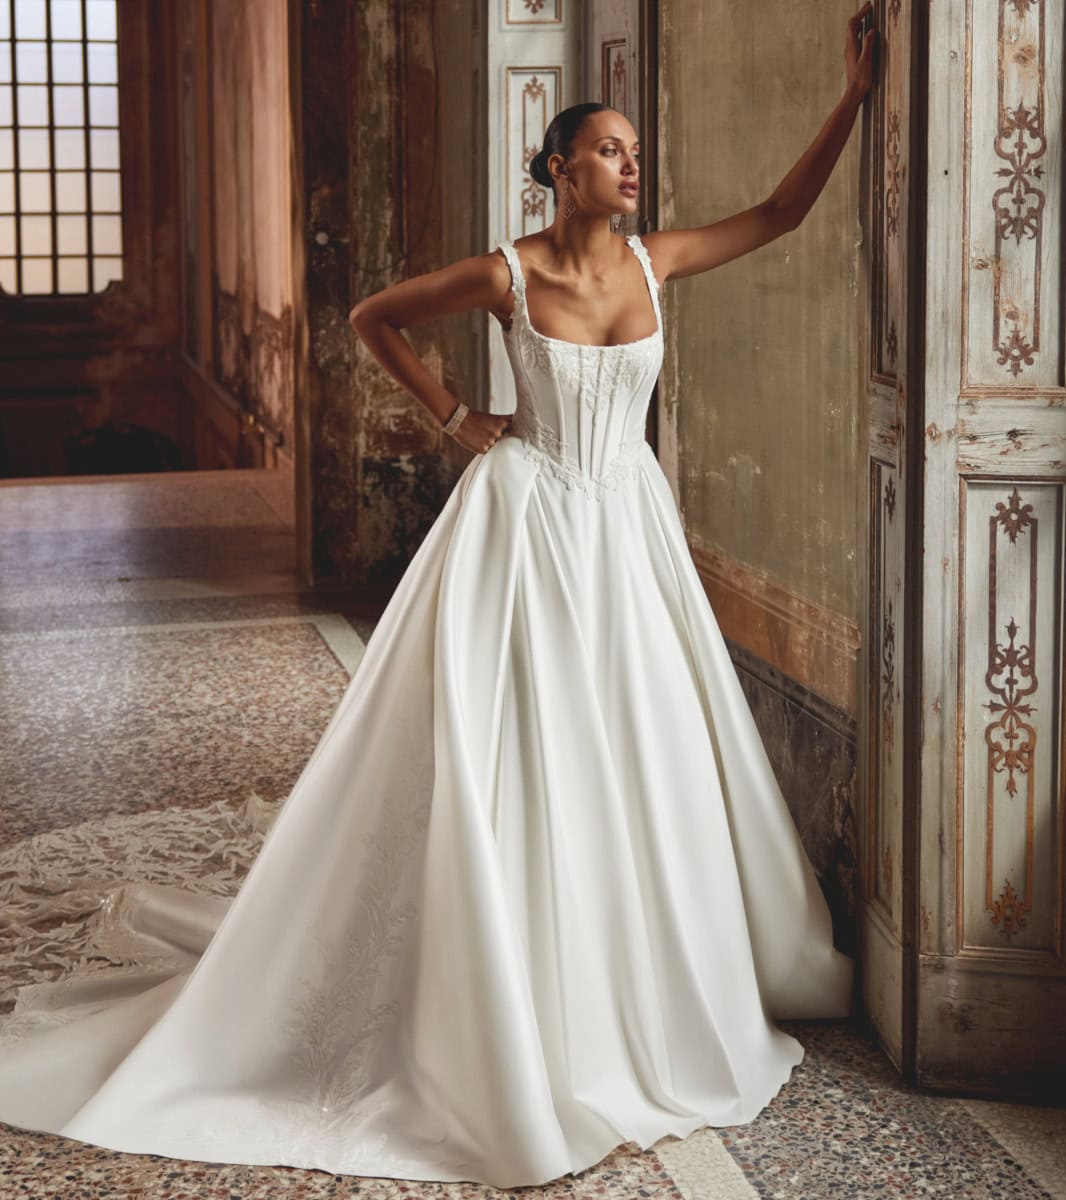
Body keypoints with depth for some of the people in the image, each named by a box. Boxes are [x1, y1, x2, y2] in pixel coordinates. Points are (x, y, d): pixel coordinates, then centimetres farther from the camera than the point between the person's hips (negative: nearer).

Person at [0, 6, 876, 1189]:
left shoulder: (654, 260, 1)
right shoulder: (507, 274, -11)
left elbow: (781, 212, 7)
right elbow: (372, 317, 0)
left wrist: (852, 95, 3)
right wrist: (455, 418, -1)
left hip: (625, 523, 5)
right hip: (528, 523, -5)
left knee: (643, 749, 11)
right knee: (507, 758, -3)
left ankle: (657, 979, 28)